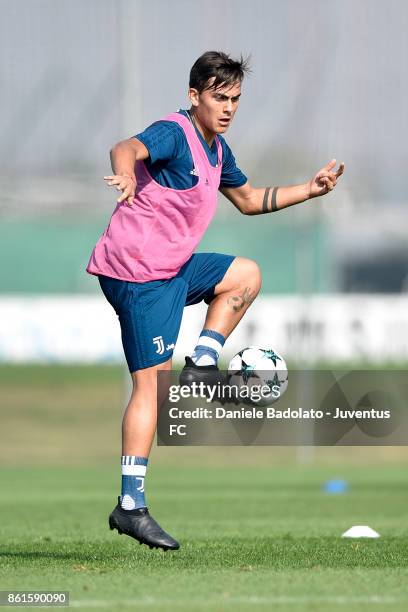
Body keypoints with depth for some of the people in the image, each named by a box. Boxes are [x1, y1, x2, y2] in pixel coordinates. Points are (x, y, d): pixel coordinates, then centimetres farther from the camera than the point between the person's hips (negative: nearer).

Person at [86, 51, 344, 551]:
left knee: (245, 275, 20)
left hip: (173, 268, 9)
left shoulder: (216, 149, 15)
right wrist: (127, 174, -61)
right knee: (152, 382, -12)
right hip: (139, 274, -9)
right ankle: (130, 506, -12)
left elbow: (248, 199, 31)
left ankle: (200, 368, 8)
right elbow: (128, 148, -37)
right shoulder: (174, 133, -15)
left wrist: (311, 189, 25)